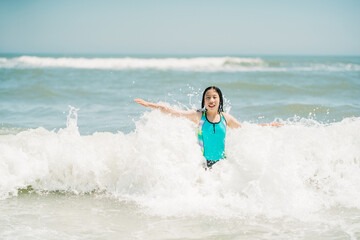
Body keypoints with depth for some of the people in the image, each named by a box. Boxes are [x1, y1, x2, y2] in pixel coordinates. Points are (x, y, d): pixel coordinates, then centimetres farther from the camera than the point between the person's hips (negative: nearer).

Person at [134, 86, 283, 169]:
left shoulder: (225, 118, 5)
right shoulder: (198, 116, -2)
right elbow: (174, 113, -6)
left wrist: (268, 125, 18)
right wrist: (151, 105, -12)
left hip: (221, 162, 2)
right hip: (203, 162, -2)